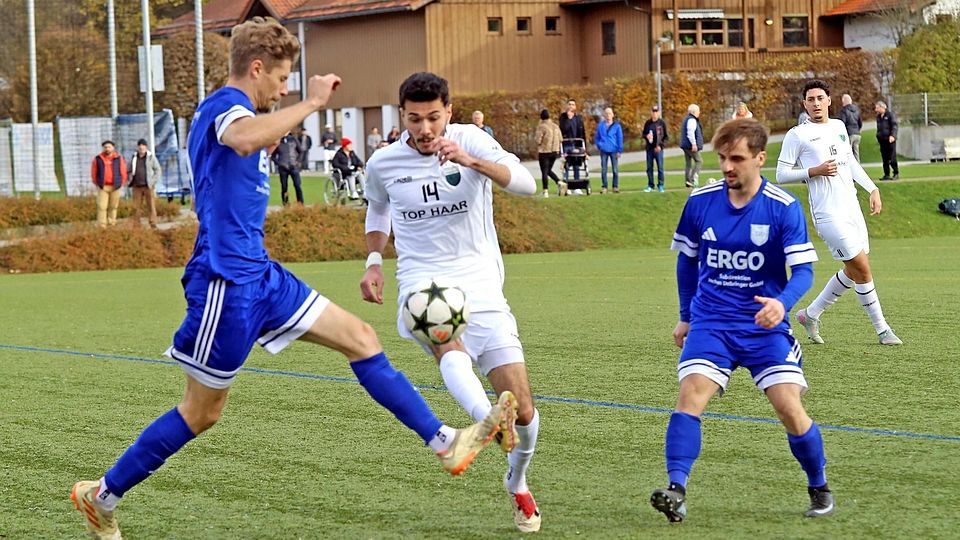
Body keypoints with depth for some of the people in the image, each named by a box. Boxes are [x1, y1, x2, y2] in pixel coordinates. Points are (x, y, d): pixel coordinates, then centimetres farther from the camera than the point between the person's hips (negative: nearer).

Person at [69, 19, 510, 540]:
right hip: (227, 282, -10)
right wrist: (310, 102, -34)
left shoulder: (230, 110, 16)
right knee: (202, 412, 2)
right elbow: (244, 139, -41)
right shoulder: (226, 104, -15)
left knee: (360, 338, 4)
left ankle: (446, 442, 3)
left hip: (259, 276, 10)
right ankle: (102, 495, 16)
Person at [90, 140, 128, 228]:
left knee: (113, 207, 4)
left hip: (115, 187, 0)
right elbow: (94, 173, 10)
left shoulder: (119, 159, 3)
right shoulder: (98, 159, 3)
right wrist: (97, 184, 8)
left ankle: (111, 223, 12)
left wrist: (122, 184, 5)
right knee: (101, 207, -6)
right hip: (102, 187, 0)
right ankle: (101, 226, -6)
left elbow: (123, 172, 7)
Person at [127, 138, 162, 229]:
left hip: (148, 186, -3)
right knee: (136, 207, 1)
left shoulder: (151, 157, 0)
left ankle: (153, 226, -5)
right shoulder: (134, 157, 9)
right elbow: (128, 171, 19)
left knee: (151, 207, -5)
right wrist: (131, 180, 5)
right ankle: (136, 227, 3)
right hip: (137, 187, 3)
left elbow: (158, 170, 3)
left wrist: (152, 182, -6)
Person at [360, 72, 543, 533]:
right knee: (450, 347, -39)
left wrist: (469, 160, -36)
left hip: (480, 283, 0)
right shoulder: (383, 164, 1)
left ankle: (517, 484, 29)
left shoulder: (470, 140, -6)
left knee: (524, 411, 0)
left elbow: (526, 183, -22)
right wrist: (373, 262, 12)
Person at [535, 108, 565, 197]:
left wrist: (537, 153, 0)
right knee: (549, 170, 19)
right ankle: (560, 182, -1)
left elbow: (538, 141, -14)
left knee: (544, 172, 0)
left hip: (544, 152, -6)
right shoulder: (555, 126, 7)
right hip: (554, 151, 6)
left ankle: (545, 191, -2)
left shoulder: (541, 127, -12)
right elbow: (560, 138, 9)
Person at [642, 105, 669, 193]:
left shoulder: (662, 123, -1)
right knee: (649, 167, 6)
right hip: (649, 148, 3)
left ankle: (660, 185, 4)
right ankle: (650, 186, 12)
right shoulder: (647, 123, 8)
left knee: (660, 167, -2)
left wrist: (660, 145, -11)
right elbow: (643, 134, 16)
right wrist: (646, 136, -8)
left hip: (658, 149, -3)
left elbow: (666, 136, 0)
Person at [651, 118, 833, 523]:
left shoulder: (784, 208, -10)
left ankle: (819, 490, 15)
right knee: (690, 395, -20)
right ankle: (676, 491, -25)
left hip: (765, 325, -2)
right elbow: (687, 259, 16)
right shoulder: (700, 201, 0)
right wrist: (685, 316, 19)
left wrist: (782, 303, -32)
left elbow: (803, 270, -12)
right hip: (710, 323, 2)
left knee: (790, 410, -8)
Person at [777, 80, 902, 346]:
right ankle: (882, 329, 2)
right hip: (828, 214, -7)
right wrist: (815, 171, -16)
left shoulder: (838, 126, 14)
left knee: (853, 272, 11)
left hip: (851, 207, 7)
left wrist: (872, 188, 18)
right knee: (862, 269, -8)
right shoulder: (797, 135, -5)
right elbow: (781, 174, -4)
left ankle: (811, 314, 26)